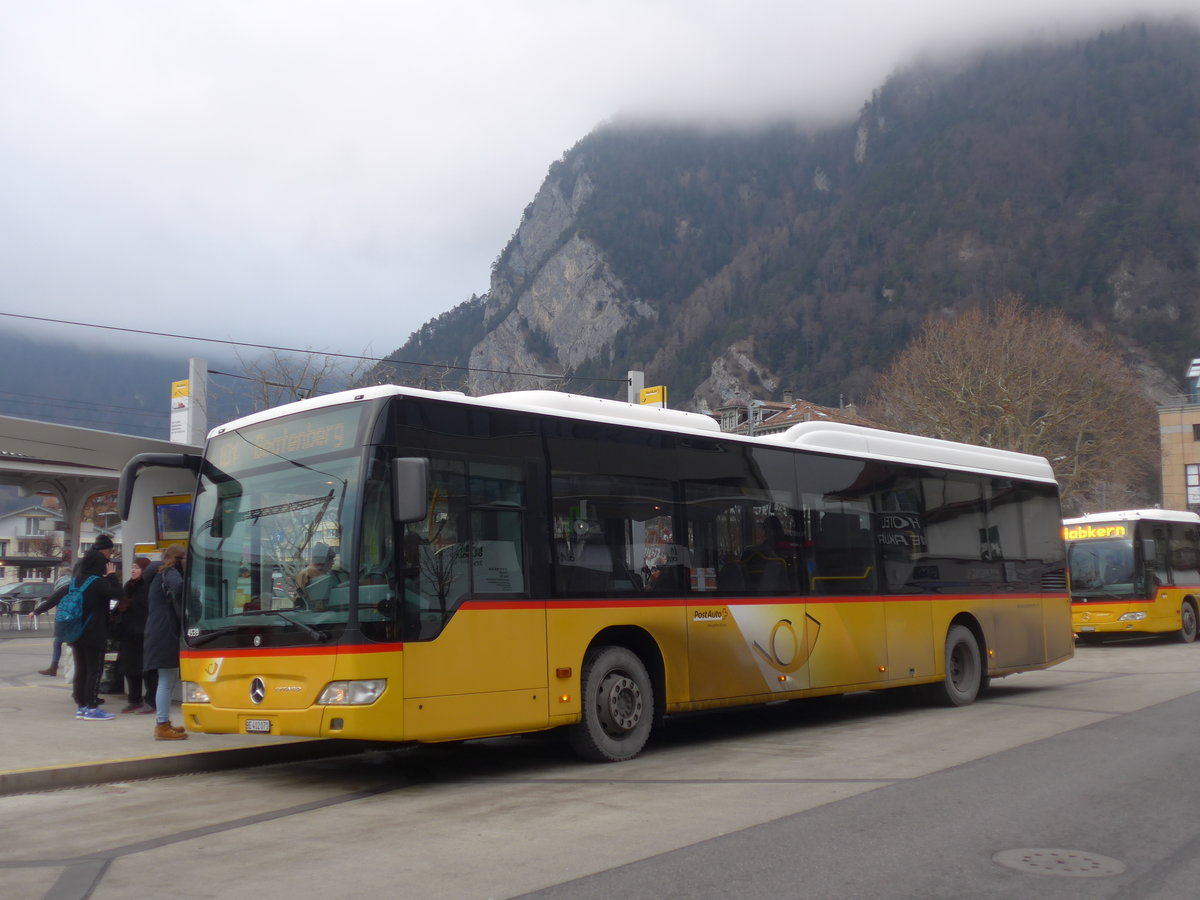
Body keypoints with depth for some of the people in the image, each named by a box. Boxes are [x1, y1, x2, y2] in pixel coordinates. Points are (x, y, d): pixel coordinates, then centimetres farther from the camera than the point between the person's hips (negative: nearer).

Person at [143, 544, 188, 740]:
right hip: (166, 634, -10)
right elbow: (179, 587, -31)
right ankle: (162, 726, -5)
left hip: (159, 633, 10)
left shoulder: (161, 574, 19)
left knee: (168, 680, 18)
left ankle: (163, 722, 25)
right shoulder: (170, 573, -10)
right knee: (167, 681, -7)